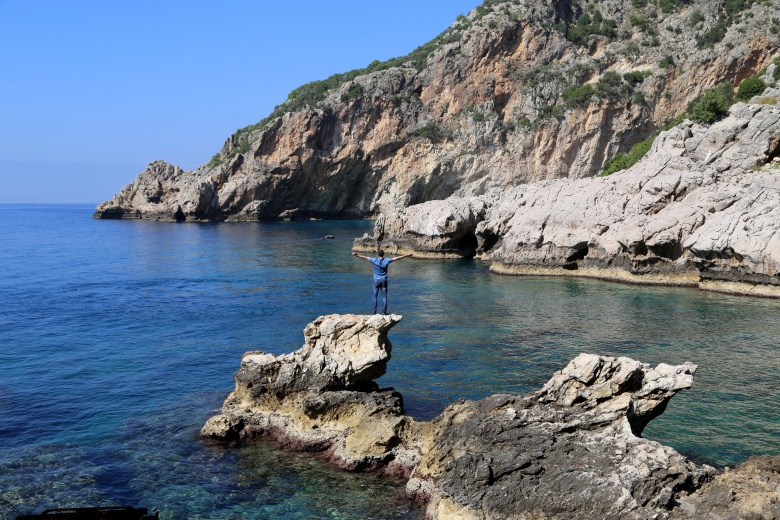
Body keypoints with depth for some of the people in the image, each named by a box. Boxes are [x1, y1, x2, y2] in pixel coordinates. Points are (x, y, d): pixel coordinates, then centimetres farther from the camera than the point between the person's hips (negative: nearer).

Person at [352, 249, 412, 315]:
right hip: (384, 280, 1)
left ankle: (373, 311, 3)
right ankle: (384, 311, 2)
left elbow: (365, 257, -2)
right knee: (384, 296, 5)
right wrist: (407, 255, 6)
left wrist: (356, 255, 5)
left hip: (376, 280, -1)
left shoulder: (374, 260, -8)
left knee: (374, 296, 5)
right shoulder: (386, 260, -5)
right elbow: (397, 258, 0)